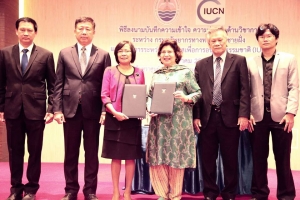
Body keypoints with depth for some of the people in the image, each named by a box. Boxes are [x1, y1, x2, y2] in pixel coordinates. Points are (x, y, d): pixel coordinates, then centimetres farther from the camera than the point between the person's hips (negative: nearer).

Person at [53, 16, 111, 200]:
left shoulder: (103, 55, 4)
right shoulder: (65, 54, 7)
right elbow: (59, 83, 5)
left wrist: (105, 110, -5)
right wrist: (57, 109, -3)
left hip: (92, 110, -1)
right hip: (70, 109, 1)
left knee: (92, 153, 7)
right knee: (71, 152, 9)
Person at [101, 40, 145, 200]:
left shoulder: (139, 72, 8)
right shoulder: (109, 71, 2)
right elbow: (104, 95, -4)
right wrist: (115, 112, -17)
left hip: (133, 120, 2)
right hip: (114, 119, -2)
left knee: (131, 156, 6)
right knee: (116, 156, 5)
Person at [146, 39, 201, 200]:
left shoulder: (185, 72, 4)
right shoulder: (156, 74, 17)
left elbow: (198, 93, 0)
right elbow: (150, 96, 16)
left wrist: (186, 98, -19)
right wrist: (149, 108, -2)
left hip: (178, 121, -4)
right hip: (158, 122, 4)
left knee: (176, 156, 1)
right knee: (157, 157, 3)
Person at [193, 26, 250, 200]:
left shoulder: (239, 61, 3)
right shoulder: (201, 65, 11)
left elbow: (244, 90, -2)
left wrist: (243, 115, -10)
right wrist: (196, 116, 0)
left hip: (230, 117, -2)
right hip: (207, 117, 3)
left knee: (230, 158, 8)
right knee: (207, 158, 9)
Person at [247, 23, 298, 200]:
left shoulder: (289, 59, 6)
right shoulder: (250, 62, 9)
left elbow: (294, 88, -1)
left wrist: (291, 112, -10)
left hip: (281, 116, -1)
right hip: (258, 117, 2)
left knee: (283, 158, 6)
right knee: (258, 158, 8)